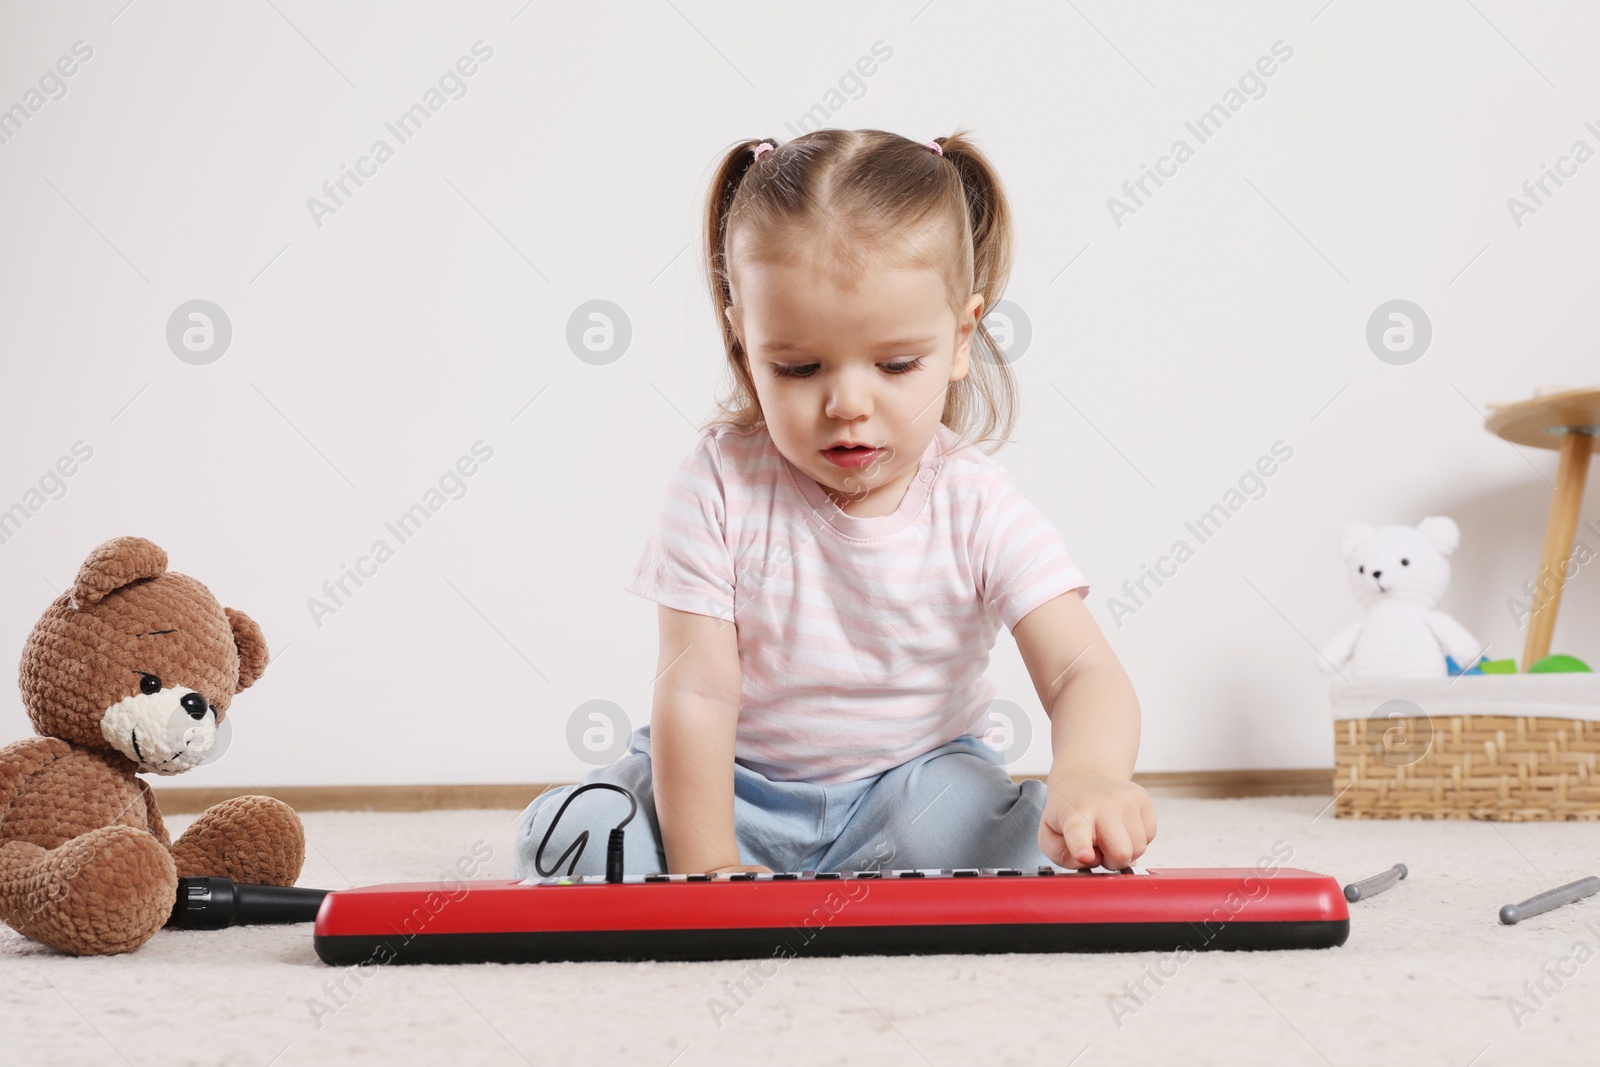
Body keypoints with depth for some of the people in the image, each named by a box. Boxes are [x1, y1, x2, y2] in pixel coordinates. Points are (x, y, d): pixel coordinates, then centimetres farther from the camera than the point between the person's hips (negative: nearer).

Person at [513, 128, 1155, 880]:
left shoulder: (976, 508, -12)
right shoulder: (721, 486, -13)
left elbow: (1084, 673, -19)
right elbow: (695, 691, -15)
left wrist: (1089, 776, -43)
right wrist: (709, 871, -23)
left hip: (915, 782, 1)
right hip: (735, 786, -1)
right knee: (573, 831, -24)